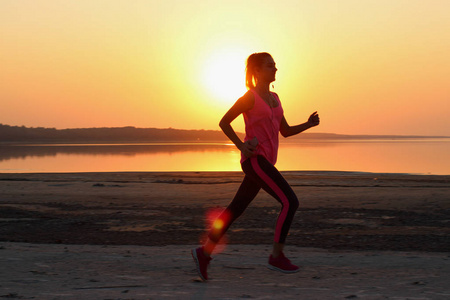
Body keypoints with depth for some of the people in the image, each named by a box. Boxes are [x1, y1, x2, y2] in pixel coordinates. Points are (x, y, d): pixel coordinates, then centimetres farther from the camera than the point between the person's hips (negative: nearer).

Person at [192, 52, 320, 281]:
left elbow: (286, 131, 20)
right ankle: (277, 256, -7)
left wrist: (309, 124, 3)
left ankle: (204, 252, 15)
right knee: (291, 202, -14)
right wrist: (241, 146, -13)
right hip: (254, 159, -9)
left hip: (264, 161, 9)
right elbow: (223, 122, -2)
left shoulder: (274, 98, 17)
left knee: (236, 210, 9)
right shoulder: (249, 97, -7)